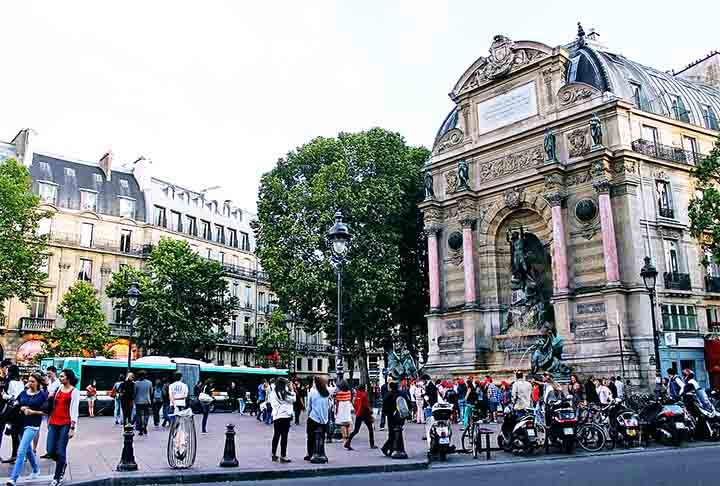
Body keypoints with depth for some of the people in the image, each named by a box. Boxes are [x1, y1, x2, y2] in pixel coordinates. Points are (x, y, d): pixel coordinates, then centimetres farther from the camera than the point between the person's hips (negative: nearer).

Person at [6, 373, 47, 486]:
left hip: (32, 425, -6)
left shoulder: (42, 395, -8)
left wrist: (32, 412, -18)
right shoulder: (23, 393, 6)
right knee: (28, 450, 20)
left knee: (21, 452, -14)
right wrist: (21, 408, -7)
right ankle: (36, 470, 39)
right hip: (21, 424, 6)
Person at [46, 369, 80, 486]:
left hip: (65, 424, -5)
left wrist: (72, 428, -12)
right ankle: (63, 463, 31)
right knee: (50, 451, 3)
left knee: (60, 451, -3)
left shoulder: (74, 391, -4)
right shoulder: (58, 388, 12)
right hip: (53, 423, 5)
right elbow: (53, 405, 19)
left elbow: (74, 410, -8)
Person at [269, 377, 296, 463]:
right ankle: (283, 456, -2)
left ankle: (274, 455, 20)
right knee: (284, 436, -2)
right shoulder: (284, 392, -13)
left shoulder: (273, 392, 5)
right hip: (285, 415, -6)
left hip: (276, 416, 7)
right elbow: (293, 399, -5)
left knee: (276, 435, 15)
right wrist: (292, 390, 6)